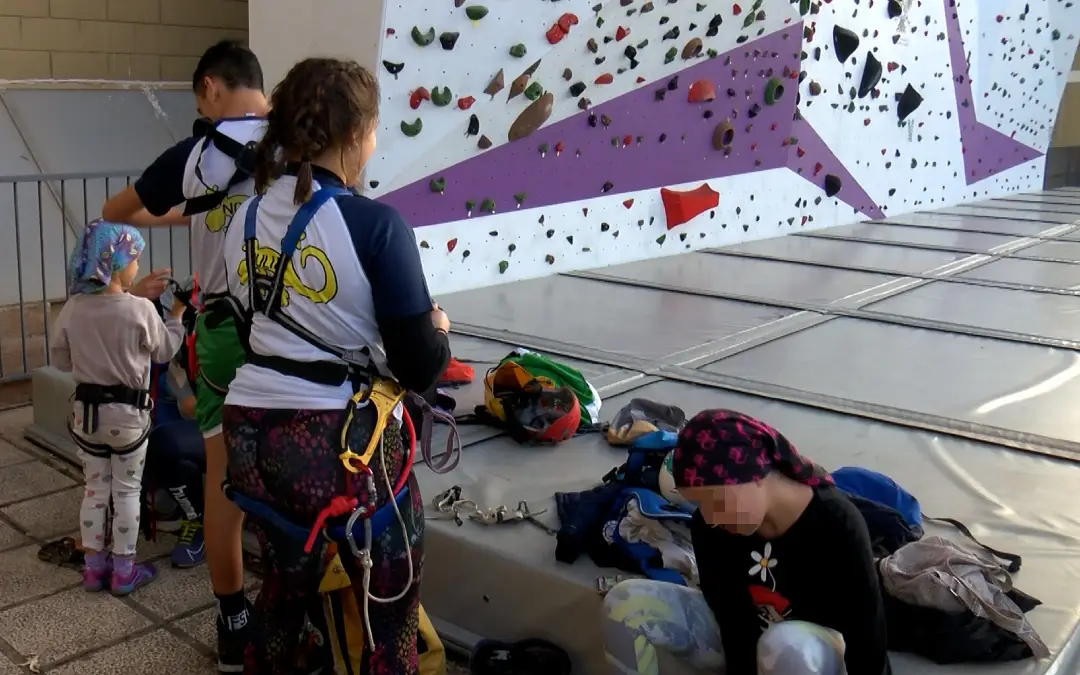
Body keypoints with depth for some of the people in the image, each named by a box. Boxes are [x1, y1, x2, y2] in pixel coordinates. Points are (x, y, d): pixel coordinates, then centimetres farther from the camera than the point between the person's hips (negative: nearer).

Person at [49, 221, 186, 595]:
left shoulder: (73, 308, -6)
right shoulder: (141, 309, -18)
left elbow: (60, 359, 4)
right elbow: (165, 351, -3)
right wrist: (176, 314, 10)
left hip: (86, 410, 4)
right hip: (128, 413, -4)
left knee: (95, 488, 16)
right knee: (127, 491, 8)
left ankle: (94, 567, 24)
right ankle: (124, 571, 16)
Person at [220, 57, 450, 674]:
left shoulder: (248, 220, 3)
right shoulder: (374, 224, -16)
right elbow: (420, 368, -15)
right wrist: (438, 329, 6)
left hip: (250, 429, 6)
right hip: (342, 440, -6)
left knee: (285, 585, 28)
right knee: (390, 615, 14)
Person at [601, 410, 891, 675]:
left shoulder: (836, 525, -29)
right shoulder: (711, 526, -18)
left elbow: (868, 638, -25)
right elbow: (733, 615, -18)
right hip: (741, 636, 4)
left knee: (786, 647, -41)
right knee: (624, 602, -20)